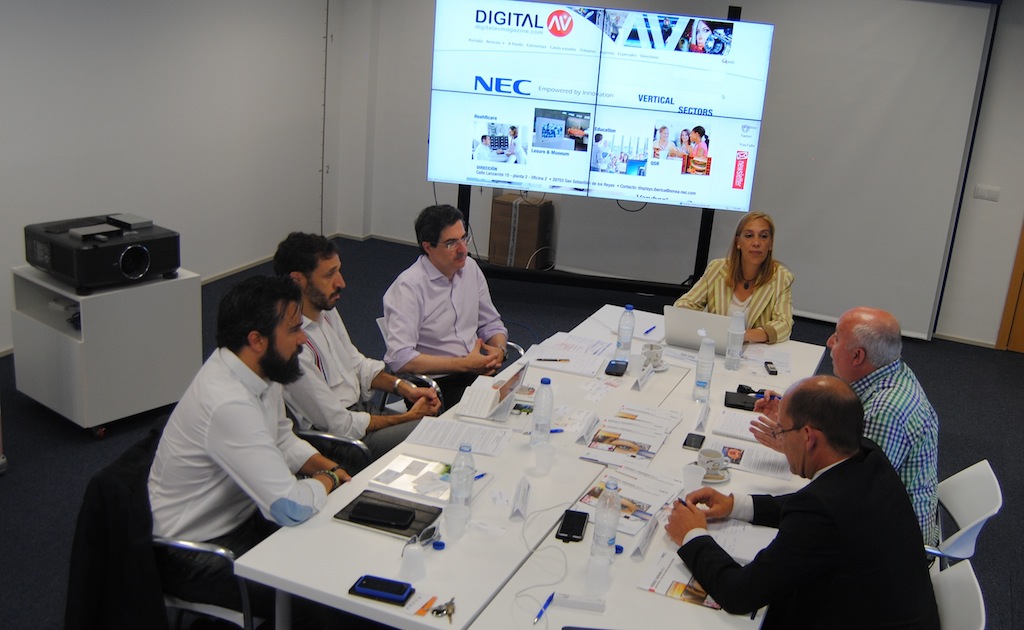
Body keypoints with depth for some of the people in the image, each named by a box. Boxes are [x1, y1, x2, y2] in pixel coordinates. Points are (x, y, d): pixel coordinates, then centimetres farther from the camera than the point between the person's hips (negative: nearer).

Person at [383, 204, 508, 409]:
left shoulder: (470, 268, 9)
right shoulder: (408, 287, -13)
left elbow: (491, 324, 20)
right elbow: (400, 358, -21)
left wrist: (498, 349, -4)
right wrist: (464, 364, -18)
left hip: (477, 371, 7)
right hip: (435, 384, -7)